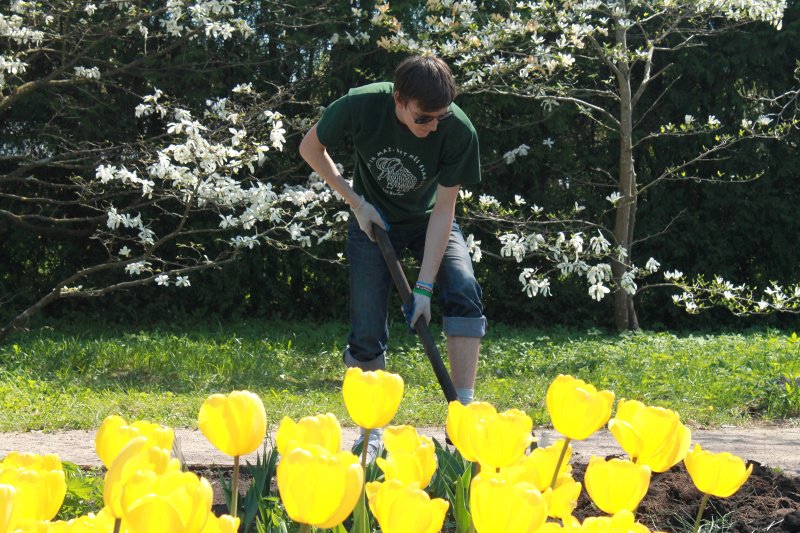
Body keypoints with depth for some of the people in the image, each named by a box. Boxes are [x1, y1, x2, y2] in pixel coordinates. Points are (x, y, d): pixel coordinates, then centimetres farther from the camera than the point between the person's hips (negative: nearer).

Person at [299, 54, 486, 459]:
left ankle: (464, 411, -22)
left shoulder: (459, 131, -29)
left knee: (464, 293, -25)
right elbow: (311, 148, -9)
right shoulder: (361, 106, -28)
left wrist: (425, 286, -28)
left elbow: (444, 209, -24)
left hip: (430, 222, 0)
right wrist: (356, 202, -14)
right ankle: (372, 431, 9)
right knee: (367, 331, -8)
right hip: (373, 219, 0)